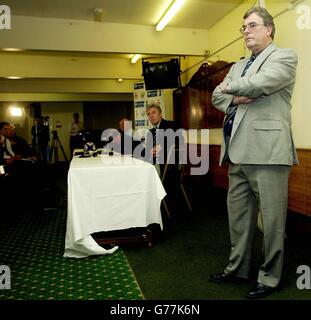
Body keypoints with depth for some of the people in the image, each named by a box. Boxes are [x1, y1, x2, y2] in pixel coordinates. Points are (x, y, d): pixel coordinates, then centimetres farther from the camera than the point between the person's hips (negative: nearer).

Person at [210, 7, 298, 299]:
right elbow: (217, 96, 16)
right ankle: (237, 268, 29)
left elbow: (260, 83, -15)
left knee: (272, 217, 1)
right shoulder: (238, 66, 24)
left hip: (267, 151, -7)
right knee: (237, 213, 13)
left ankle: (270, 278, 18)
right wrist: (235, 99, -5)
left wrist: (230, 86, 2)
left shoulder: (284, 56, 4)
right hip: (237, 151, 7)